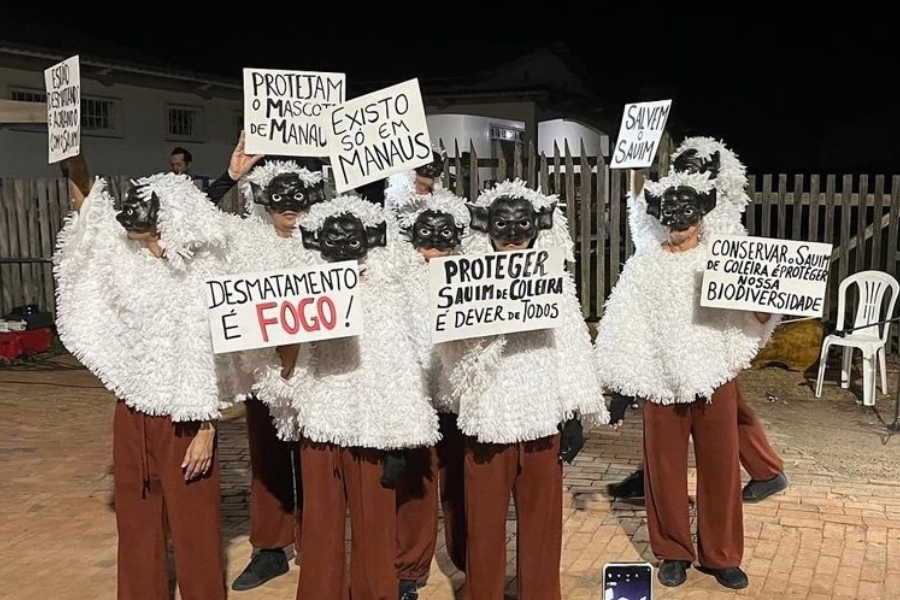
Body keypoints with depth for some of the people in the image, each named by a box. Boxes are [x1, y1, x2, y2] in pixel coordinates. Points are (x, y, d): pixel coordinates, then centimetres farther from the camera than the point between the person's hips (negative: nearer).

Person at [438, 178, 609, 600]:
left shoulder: (555, 282, 2)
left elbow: (572, 349, 4)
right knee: (484, 520, 9)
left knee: (541, 518, 12)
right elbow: (453, 351, -8)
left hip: (543, 417, 1)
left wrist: (575, 415, 2)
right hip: (487, 417, -1)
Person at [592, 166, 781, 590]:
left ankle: (721, 555, 28)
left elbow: (753, 319, 2)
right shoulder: (643, 265, -2)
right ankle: (673, 551, 29)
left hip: (715, 379, 0)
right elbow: (623, 330, -1)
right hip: (660, 382, 0)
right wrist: (618, 388, -3)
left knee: (720, 469, 10)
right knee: (665, 470, 10)